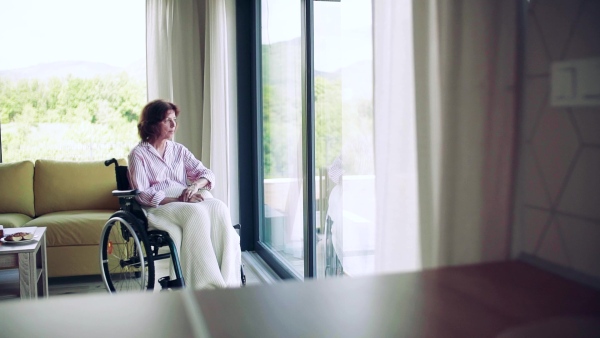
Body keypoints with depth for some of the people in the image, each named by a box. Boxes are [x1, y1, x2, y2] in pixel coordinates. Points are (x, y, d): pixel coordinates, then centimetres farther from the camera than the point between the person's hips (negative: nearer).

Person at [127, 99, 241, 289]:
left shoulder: (179, 150, 21)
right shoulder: (138, 154, 5)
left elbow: (207, 173, 13)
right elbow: (142, 194, -7)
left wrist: (196, 185, -12)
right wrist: (177, 200, -20)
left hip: (187, 201, 5)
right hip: (159, 207, -4)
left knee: (219, 208, -30)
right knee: (196, 213, -37)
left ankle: (228, 280, -37)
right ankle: (209, 285, -39)